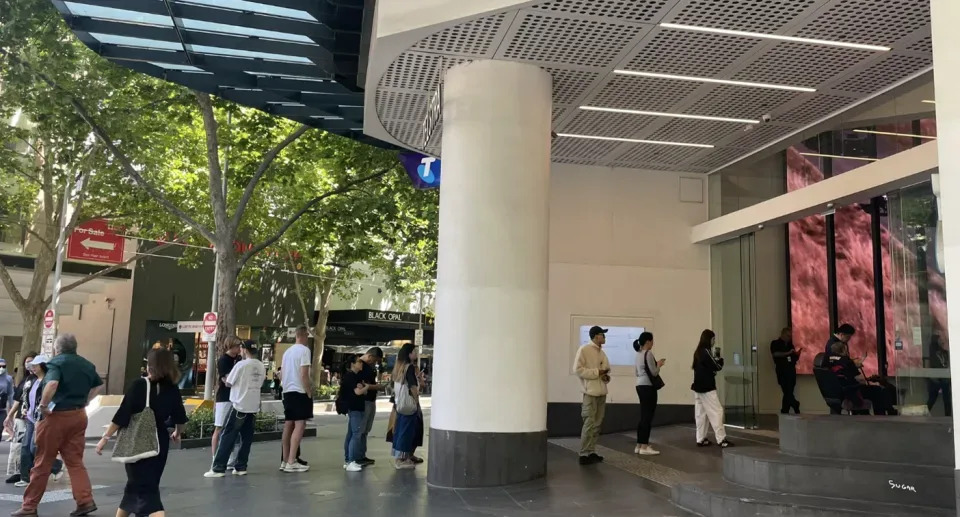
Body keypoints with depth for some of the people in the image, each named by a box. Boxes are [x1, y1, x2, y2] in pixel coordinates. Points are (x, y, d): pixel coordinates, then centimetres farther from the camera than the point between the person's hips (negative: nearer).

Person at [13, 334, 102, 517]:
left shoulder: (56, 362, -11)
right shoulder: (87, 365, 10)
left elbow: (52, 384, -30)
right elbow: (98, 385, 22)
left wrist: (42, 404, -19)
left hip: (56, 416, -6)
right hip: (79, 416, 6)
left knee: (42, 463, 4)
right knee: (75, 461, 10)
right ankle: (85, 501, 2)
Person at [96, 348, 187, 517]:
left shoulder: (139, 386, -13)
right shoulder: (173, 389, -1)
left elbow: (122, 415, -15)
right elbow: (180, 417, 8)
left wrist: (106, 437, -7)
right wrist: (177, 433, 27)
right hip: (159, 442, 5)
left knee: (144, 487, -2)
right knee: (135, 484, 23)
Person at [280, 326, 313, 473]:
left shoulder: (287, 351, 14)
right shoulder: (304, 350, -11)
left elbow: (282, 375, 17)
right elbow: (304, 375, -17)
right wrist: (309, 392, -10)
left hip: (287, 392, 9)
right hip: (300, 392, -9)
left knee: (288, 425, 12)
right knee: (300, 425, -8)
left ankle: (285, 461, 16)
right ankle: (291, 462, -12)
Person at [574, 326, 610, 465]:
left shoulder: (602, 352, 15)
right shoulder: (584, 349, -8)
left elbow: (607, 369, 22)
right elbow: (577, 369, -15)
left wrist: (607, 376, -1)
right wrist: (596, 372, -16)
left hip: (602, 392, 8)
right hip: (590, 392, -8)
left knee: (597, 424, 11)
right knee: (589, 424, -8)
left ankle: (591, 452, 19)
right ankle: (584, 455, -3)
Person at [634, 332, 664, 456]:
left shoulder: (639, 354, 13)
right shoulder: (648, 353, -14)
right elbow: (654, 373, -15)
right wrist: (659, 364, 4)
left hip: (640, 386, 9)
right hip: (648, 387, -9)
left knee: (643, 417, 12)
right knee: (647, 417, -4)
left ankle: (639, 445, 14)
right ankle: (644, 447, -2)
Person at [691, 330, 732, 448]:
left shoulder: (698, 352, 11)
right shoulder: (706, 352, -15)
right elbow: (718, 367, -13)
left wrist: (715, 358, 1)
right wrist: (719, 358, 5)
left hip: (698, 386, 9)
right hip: (707, 388, -9)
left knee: (701, 413, 9)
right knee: (716, 412, -4)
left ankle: (701, 439, 11)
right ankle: (721, 439, -4)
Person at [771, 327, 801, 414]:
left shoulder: (790, 344, 18)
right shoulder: (775, 343, 4)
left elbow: (795, 358, 18)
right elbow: (776, 354, -12)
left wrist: (797, 354, -4)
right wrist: (787, 353, -20)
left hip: (791, 370, 5)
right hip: (782, 371, -5)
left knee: (788, 393, 3)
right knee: (787, 392, -15)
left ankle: (784, 412, 8)